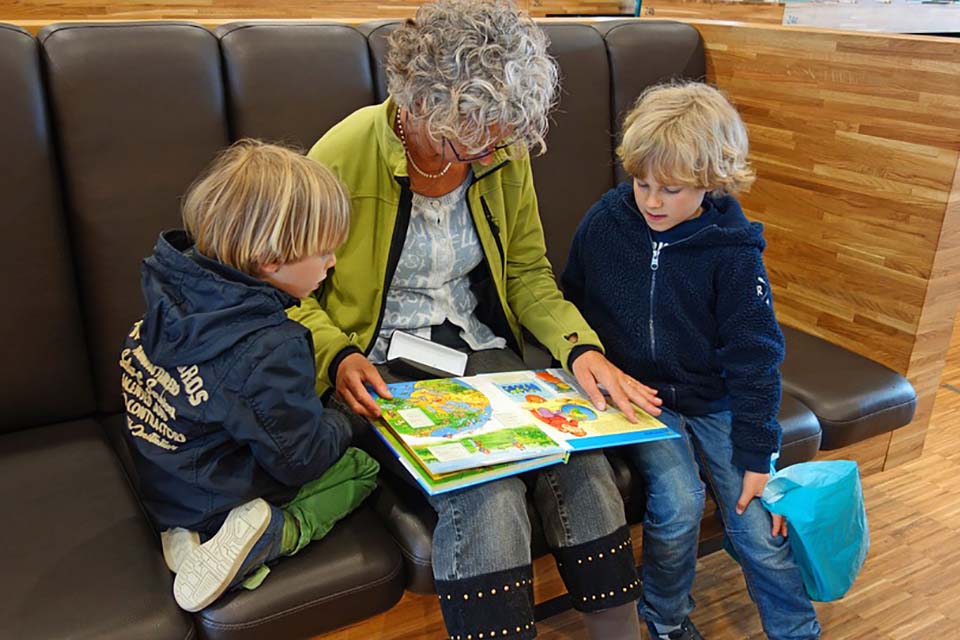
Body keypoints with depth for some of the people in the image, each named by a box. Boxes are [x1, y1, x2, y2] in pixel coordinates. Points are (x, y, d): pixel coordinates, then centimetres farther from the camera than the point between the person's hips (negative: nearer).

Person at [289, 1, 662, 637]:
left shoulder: (505, 156, -1)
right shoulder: (345, 156, -14)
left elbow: (528, 273, 8)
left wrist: (580, 346, -9)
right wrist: (337, 356, -21)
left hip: (481, 348, 4)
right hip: (384, 371, -3)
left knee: (583, 464, -20)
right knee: (486, 494, -29)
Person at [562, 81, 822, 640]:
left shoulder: (733, 252, -11)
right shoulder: (605, 222, -5)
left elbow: (754, 357, -8)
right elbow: (572, 302, 10)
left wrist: (757, 456, -8)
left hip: (713, 399, 0)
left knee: (758, 523, -8)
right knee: (679, 503, -21)